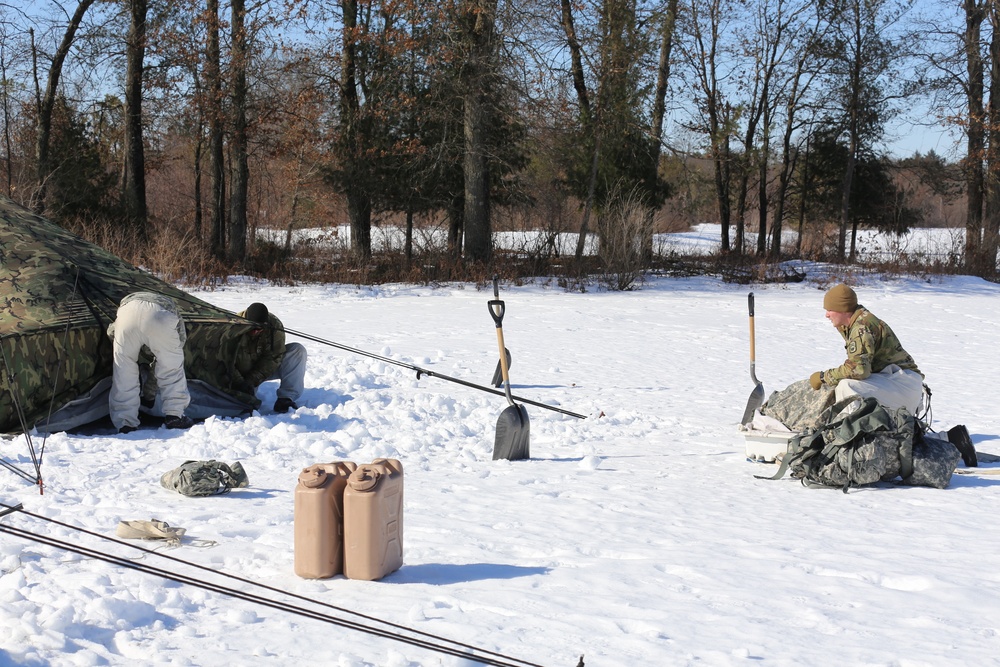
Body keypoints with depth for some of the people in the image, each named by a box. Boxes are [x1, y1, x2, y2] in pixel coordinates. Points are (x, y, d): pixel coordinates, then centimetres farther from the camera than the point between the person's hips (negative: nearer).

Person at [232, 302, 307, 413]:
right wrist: (239, 383, -35)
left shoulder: (274, 326, -20)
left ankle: (285, 398, -27)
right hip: (240, 374, -2)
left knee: (298, 350, -20)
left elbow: (273, 358, -19)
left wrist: (252, 381, -28)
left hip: (265, 370, 2)